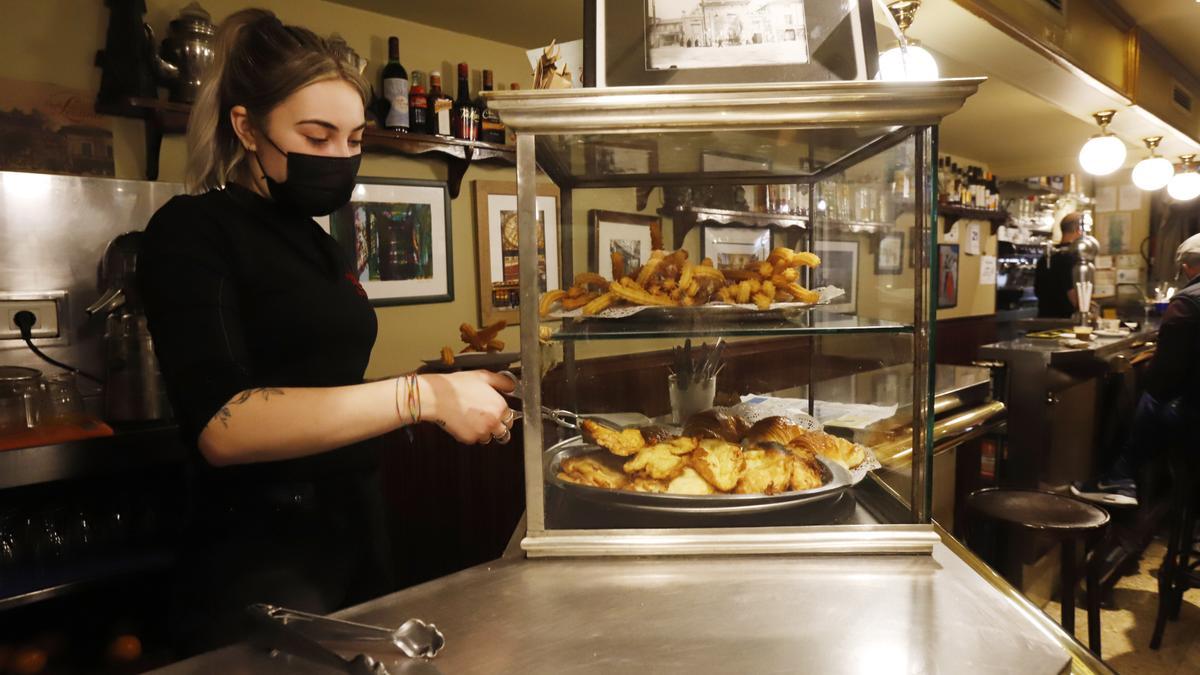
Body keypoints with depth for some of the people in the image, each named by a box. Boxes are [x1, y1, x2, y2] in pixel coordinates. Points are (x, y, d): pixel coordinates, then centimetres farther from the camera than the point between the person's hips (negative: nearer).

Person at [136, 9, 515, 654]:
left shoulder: (318, 242, 11)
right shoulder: (190, 231, -11)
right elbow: (221, 426, -26)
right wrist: (422, 395, -30)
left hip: (353, 530, 8)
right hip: (260, 558, -7)